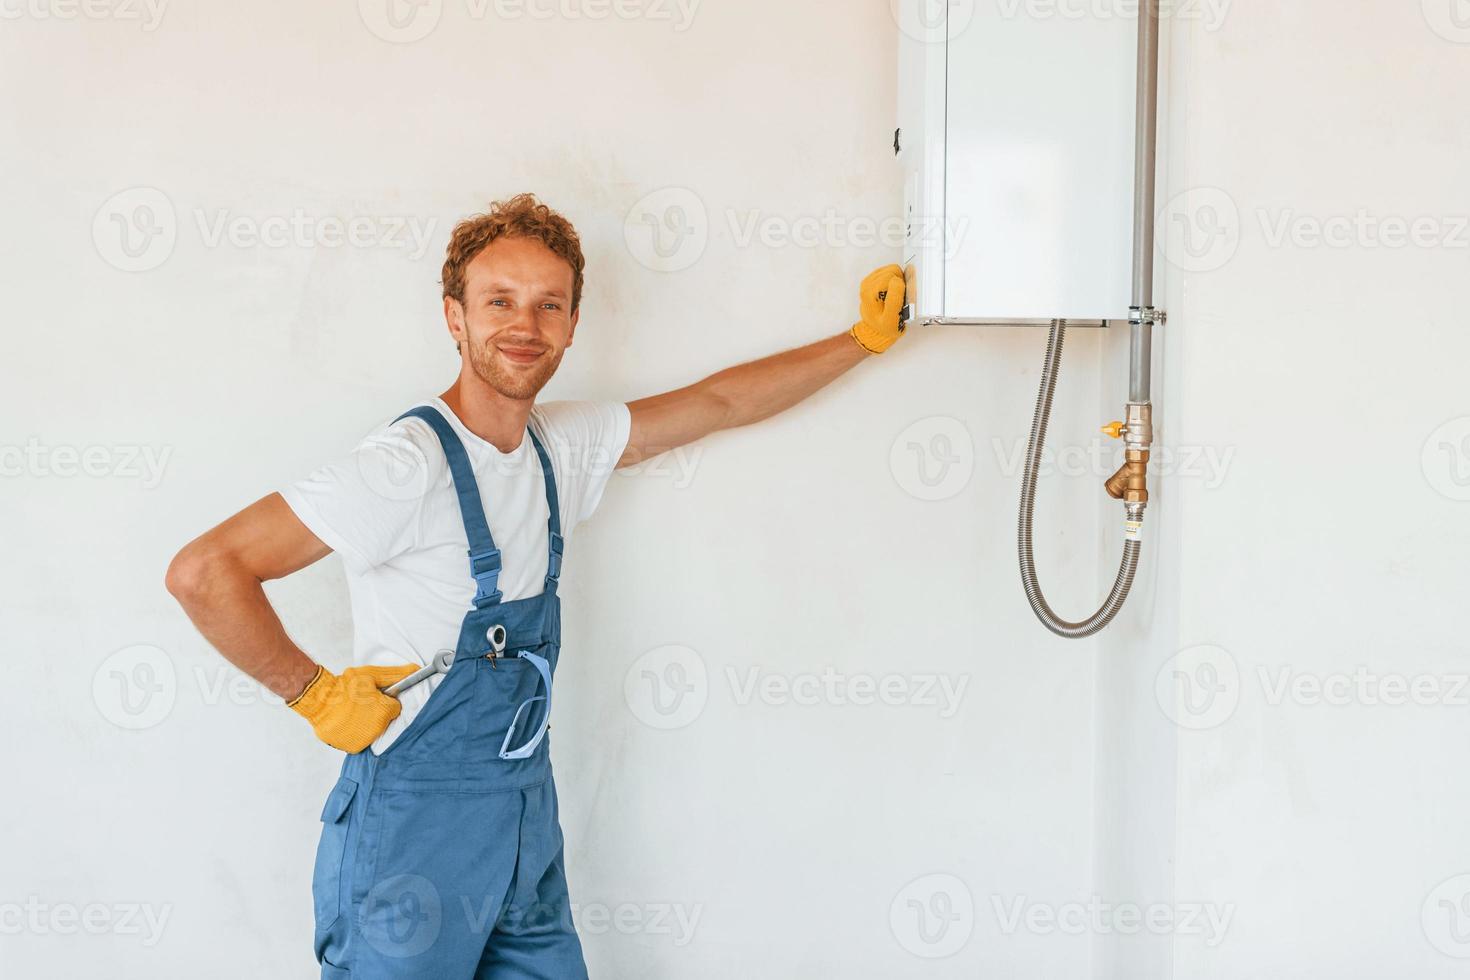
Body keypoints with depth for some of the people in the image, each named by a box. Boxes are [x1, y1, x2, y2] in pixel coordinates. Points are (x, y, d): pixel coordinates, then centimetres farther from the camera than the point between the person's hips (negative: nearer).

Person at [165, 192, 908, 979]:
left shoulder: (565, 445, 3)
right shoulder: (408, 463, -20)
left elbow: (719, 403, 15)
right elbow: (203, 571, -24)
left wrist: (862, 339, 18)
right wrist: (317, 693, -16)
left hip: (528, 817, 7)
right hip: (414, 832, -7)